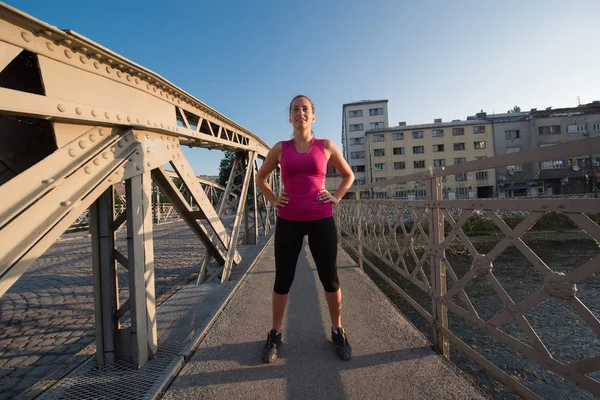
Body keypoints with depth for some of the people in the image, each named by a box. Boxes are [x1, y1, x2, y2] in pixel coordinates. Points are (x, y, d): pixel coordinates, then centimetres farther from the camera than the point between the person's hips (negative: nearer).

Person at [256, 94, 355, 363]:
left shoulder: (326, 146, 5)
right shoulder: (280, 149, 6)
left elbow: (348, 175, 18)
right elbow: (260, 178, 19)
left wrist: (336, 197, 3)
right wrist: (273, 199, 4)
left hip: (321, 220, 0)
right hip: (288, 222, 1)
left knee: (329, 279, 9)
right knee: (283, 280, 9)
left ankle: (337, 332, 32)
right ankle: (275, 336, 29)